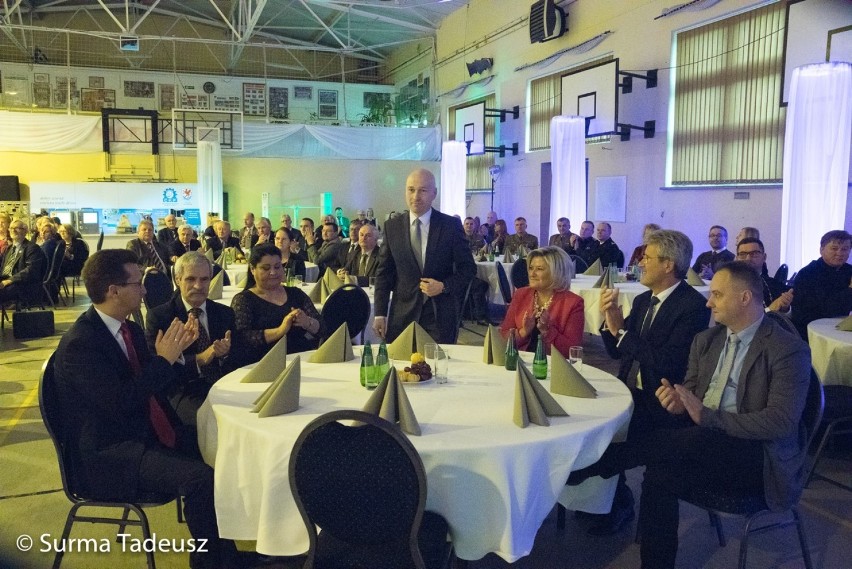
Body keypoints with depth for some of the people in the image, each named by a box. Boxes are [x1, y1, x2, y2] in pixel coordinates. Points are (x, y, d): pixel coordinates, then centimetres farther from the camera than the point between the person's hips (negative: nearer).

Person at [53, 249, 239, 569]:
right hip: (109, 452, -9)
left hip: (147, 432, 9)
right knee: (201, 479, -26)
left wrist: (175, 350, -4)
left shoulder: (130, 329, 7)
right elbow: (120, 404, -28)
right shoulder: (79, 344, -19)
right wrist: (163, 359, -21)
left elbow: (158, 386, 12)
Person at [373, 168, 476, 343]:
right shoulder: (392, 226, 4)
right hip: (402, 314, 2)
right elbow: (384, 272, 6)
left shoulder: (451, 225, -2)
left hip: (440, 314, -1)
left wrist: (444, 286, -14)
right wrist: (380, 313, 1)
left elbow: (468, 268, 2)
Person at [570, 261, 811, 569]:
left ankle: (585, 468, -15)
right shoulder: (706, 339, 12)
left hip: (755, 455, -6)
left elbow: (782, 422, -19)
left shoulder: (788, 349, -10)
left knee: (664, 443, -32)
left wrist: (706, 416, -24)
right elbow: (691, 392, 15)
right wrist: (680, 401, -11)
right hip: (700, 440, 6)